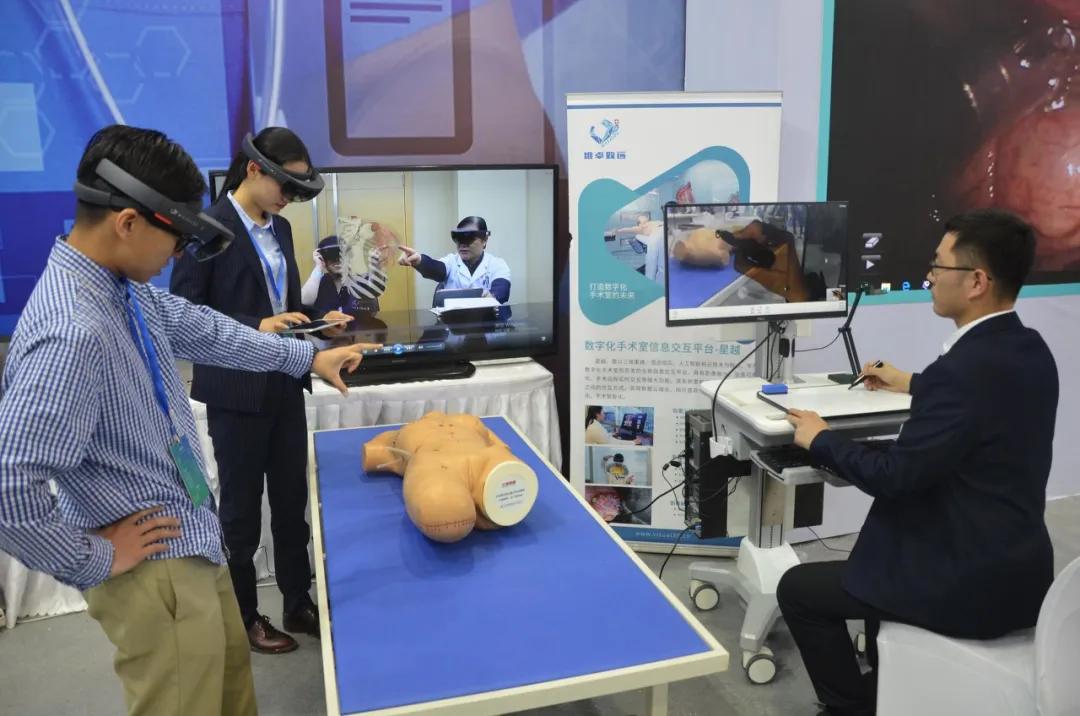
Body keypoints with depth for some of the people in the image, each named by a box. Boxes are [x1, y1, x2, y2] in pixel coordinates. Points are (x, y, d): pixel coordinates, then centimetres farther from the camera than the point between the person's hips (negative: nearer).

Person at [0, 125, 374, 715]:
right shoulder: (73, 336, -32)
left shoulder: (124, 286, -2)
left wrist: (306, 357, 21)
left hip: (191, 541, 9)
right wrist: (93, 560, -18)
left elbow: (202, 330, 15)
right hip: (155, 569, -9)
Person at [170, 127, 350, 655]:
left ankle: (299, 604, 30)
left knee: (292, 501, 15)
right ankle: (243, 617, 26)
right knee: (241, 508, 8)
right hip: (237, 391, -7)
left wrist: (318, 319, -1)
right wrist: (256, 328, -26)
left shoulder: (280, 228, 10)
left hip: (284, 387, 7)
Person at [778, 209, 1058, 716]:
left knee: (797, 589, 5)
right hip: (1016, 567, 9)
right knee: (881, 556, 34)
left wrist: (821, 439, -8)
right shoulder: (1028, 350, 1)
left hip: (971, 583, -9)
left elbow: (892, 479, -23)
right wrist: (912, 386, 31)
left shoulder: (964, 368, -28)